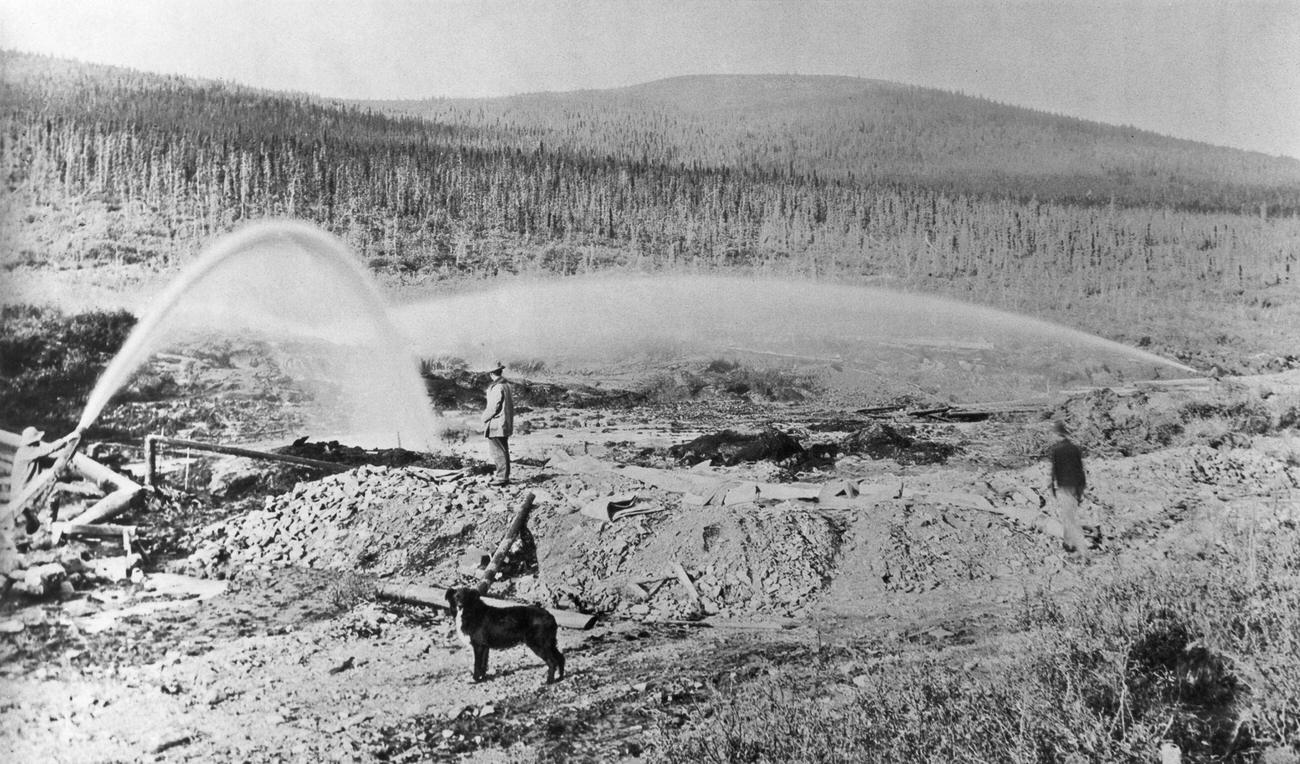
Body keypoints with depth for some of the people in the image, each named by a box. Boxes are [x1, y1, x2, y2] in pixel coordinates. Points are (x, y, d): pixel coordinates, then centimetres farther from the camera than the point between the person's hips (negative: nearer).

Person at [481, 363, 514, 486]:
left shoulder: (497, 387, -19)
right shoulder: (506, 385, 10)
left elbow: (494, 407, -20)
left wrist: (485, 417, -4)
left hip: (496, 424, -10)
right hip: (505, 424, 10)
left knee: (499, 452, -4)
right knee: (503, 451, 17)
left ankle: (502, 477, -1)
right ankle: (502, 475, 26)